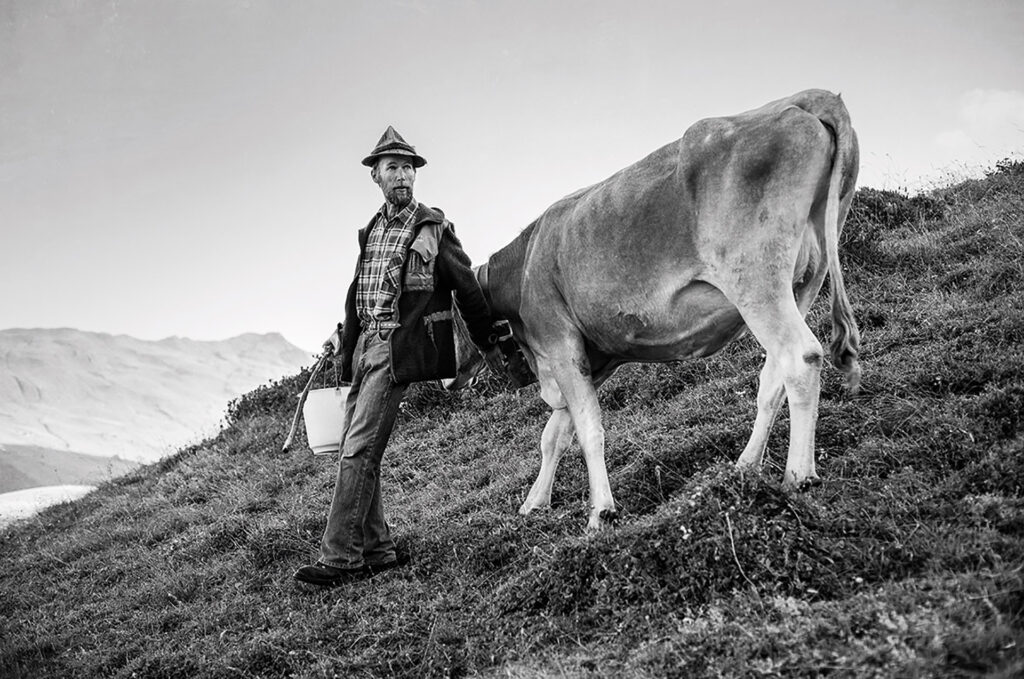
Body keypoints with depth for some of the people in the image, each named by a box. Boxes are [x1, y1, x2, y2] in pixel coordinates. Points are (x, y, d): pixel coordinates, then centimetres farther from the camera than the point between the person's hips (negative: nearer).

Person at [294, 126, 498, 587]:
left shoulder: (431, 227, -3)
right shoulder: (372, 230, 17)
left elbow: (465, 287, 4)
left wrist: (486, 343, 11)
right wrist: (344, 335, 16)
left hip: (399, 349, -8)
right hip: (365, 345, 8)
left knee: (360, 449, -15)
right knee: (354, 448, 6)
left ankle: (339, 559, -14)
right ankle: (377, 552, 14)